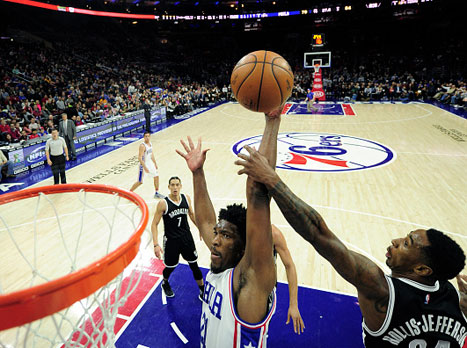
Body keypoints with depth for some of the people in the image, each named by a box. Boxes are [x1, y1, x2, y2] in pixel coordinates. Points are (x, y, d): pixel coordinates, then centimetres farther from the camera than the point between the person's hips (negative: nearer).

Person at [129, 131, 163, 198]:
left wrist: (155, 163, 19)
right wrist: (145, 167, -29)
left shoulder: (150, 143, 4)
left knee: (156, 176, 13)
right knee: (140, 182, -4)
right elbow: (139, 158, -26)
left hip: (150, 163, 8)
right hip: (144, 164, -8)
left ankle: (156, 193, 26)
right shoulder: (142, 146, -22)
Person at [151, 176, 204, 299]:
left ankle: (202, 291, 29)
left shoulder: (186, 198, -6)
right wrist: (156, 244, -21)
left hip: (186, 237, 3)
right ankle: (165, 283, 49)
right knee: (170, 267, 14)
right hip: (171, 240, -3)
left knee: (194, 265, 11)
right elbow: (154, 224, -14)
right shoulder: (163, 203, -18)